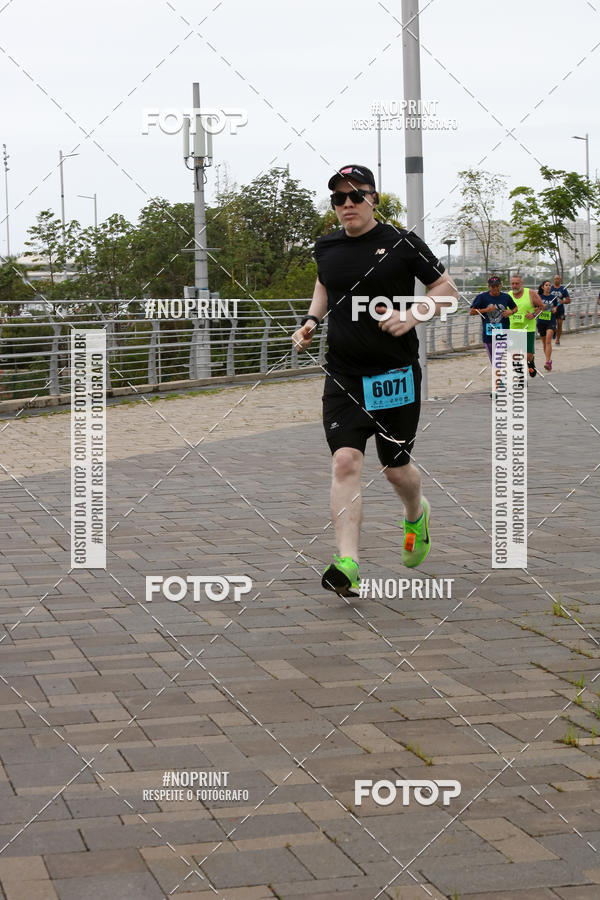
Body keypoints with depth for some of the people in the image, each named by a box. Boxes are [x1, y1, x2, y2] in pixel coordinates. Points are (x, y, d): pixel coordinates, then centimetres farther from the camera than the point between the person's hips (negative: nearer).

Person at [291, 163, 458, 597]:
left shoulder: (401, 243, -5)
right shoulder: (326, 247, 7)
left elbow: (448, 288, 1)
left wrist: (413, 314, -15)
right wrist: (312, 320, 11)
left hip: (396, 374, -2)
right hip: (343, 375, 2)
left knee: (396, 468, 8)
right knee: (345, 462, -13)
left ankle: (416, 513, 44)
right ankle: (347, 564, -18)